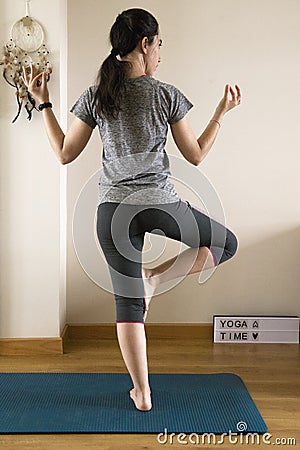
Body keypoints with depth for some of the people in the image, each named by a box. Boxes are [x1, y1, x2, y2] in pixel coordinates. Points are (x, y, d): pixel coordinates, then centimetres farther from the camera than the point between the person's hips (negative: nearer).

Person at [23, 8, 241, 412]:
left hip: (113, 210, 3)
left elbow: (64, 153, 8)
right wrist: (222, 112, 14)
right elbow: (196, 155, 3)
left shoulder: (95, 97, 1)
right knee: (226, 244, 22)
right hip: (160, 204, -3)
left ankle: (142, 393, 17)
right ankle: (154, 277, 6)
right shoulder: (167, 95, -4)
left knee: (128, 304, 10)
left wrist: (43, 103, 17)